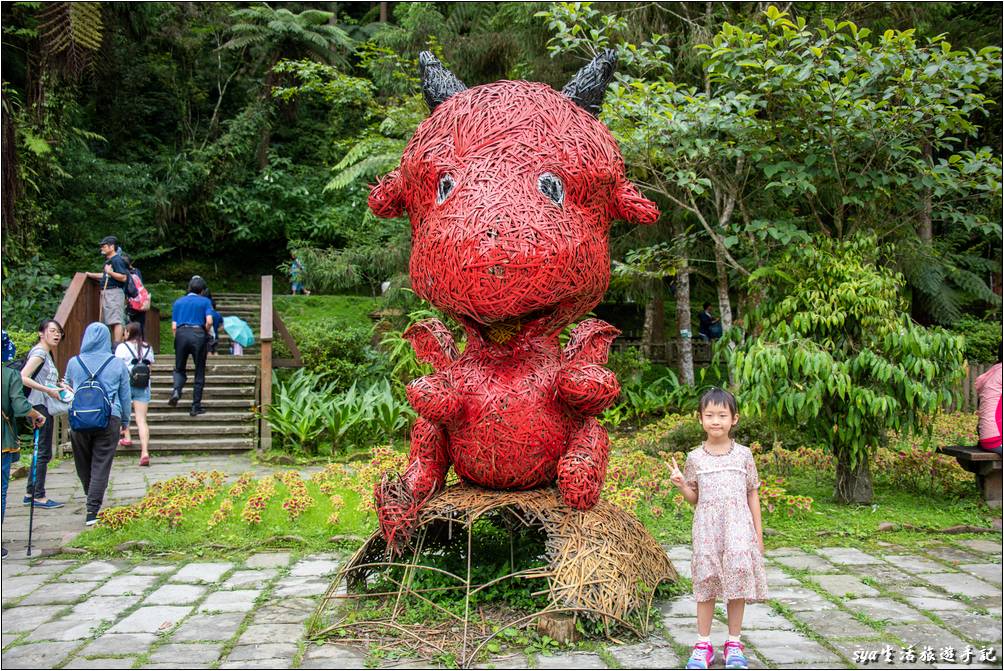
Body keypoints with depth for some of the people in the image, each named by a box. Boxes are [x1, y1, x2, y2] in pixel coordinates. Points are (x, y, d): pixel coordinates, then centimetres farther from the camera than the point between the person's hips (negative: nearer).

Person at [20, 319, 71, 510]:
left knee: (42, 452, 14)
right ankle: (39, 496, 0)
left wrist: (59, 385, 8)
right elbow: (23, 378, -22)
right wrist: (49, 390, -23)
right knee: (44, 452, -5)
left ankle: (30, 493, 22)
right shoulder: (39, 352, -11)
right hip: (39, 406, -10)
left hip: (46, 406, 10)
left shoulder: (47, 354, 17)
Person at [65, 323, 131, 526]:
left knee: (83, 464, 17)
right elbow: (126, 396, 9)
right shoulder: (118, 365, 2)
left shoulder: (74, 363, 4)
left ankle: (93, 503, 31)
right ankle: (93, 511, -7)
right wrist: (125, 420, 21)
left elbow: (68, 389, 20)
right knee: (101, 465, 0)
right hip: (109, 419, -1)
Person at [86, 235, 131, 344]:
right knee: (111, 322, 11)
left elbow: (123, 277, -20)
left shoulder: (117, 260, -11)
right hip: (106, 293, 10)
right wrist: (91, 275, 33)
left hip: (114, 292, -10)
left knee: (116, 321, -14)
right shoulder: (108, 260, 19)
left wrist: (110, 272, -21)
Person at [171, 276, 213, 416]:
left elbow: (174, 327, 10)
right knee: (199, 372, 7)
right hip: (198, 334, -2)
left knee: (179, 369, 17)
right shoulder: (205, 301, 9)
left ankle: (176, 390, -12)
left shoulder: (178, 302, 17)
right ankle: (195, 406, 8)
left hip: (181, 334, 2)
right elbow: (209, 321, -7)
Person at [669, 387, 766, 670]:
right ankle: (703, 644, 14)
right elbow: (695, 498, 10)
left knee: (738, 582, 1)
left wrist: (758, 532, 6)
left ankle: (734, 643, 17)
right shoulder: (695, 458, 3)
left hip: (738, 530, 0)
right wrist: (680, 484, -10)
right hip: (707, 530, 0)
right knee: (706, 583, 3)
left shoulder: (743, 454, 2)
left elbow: (753, 495, 8)